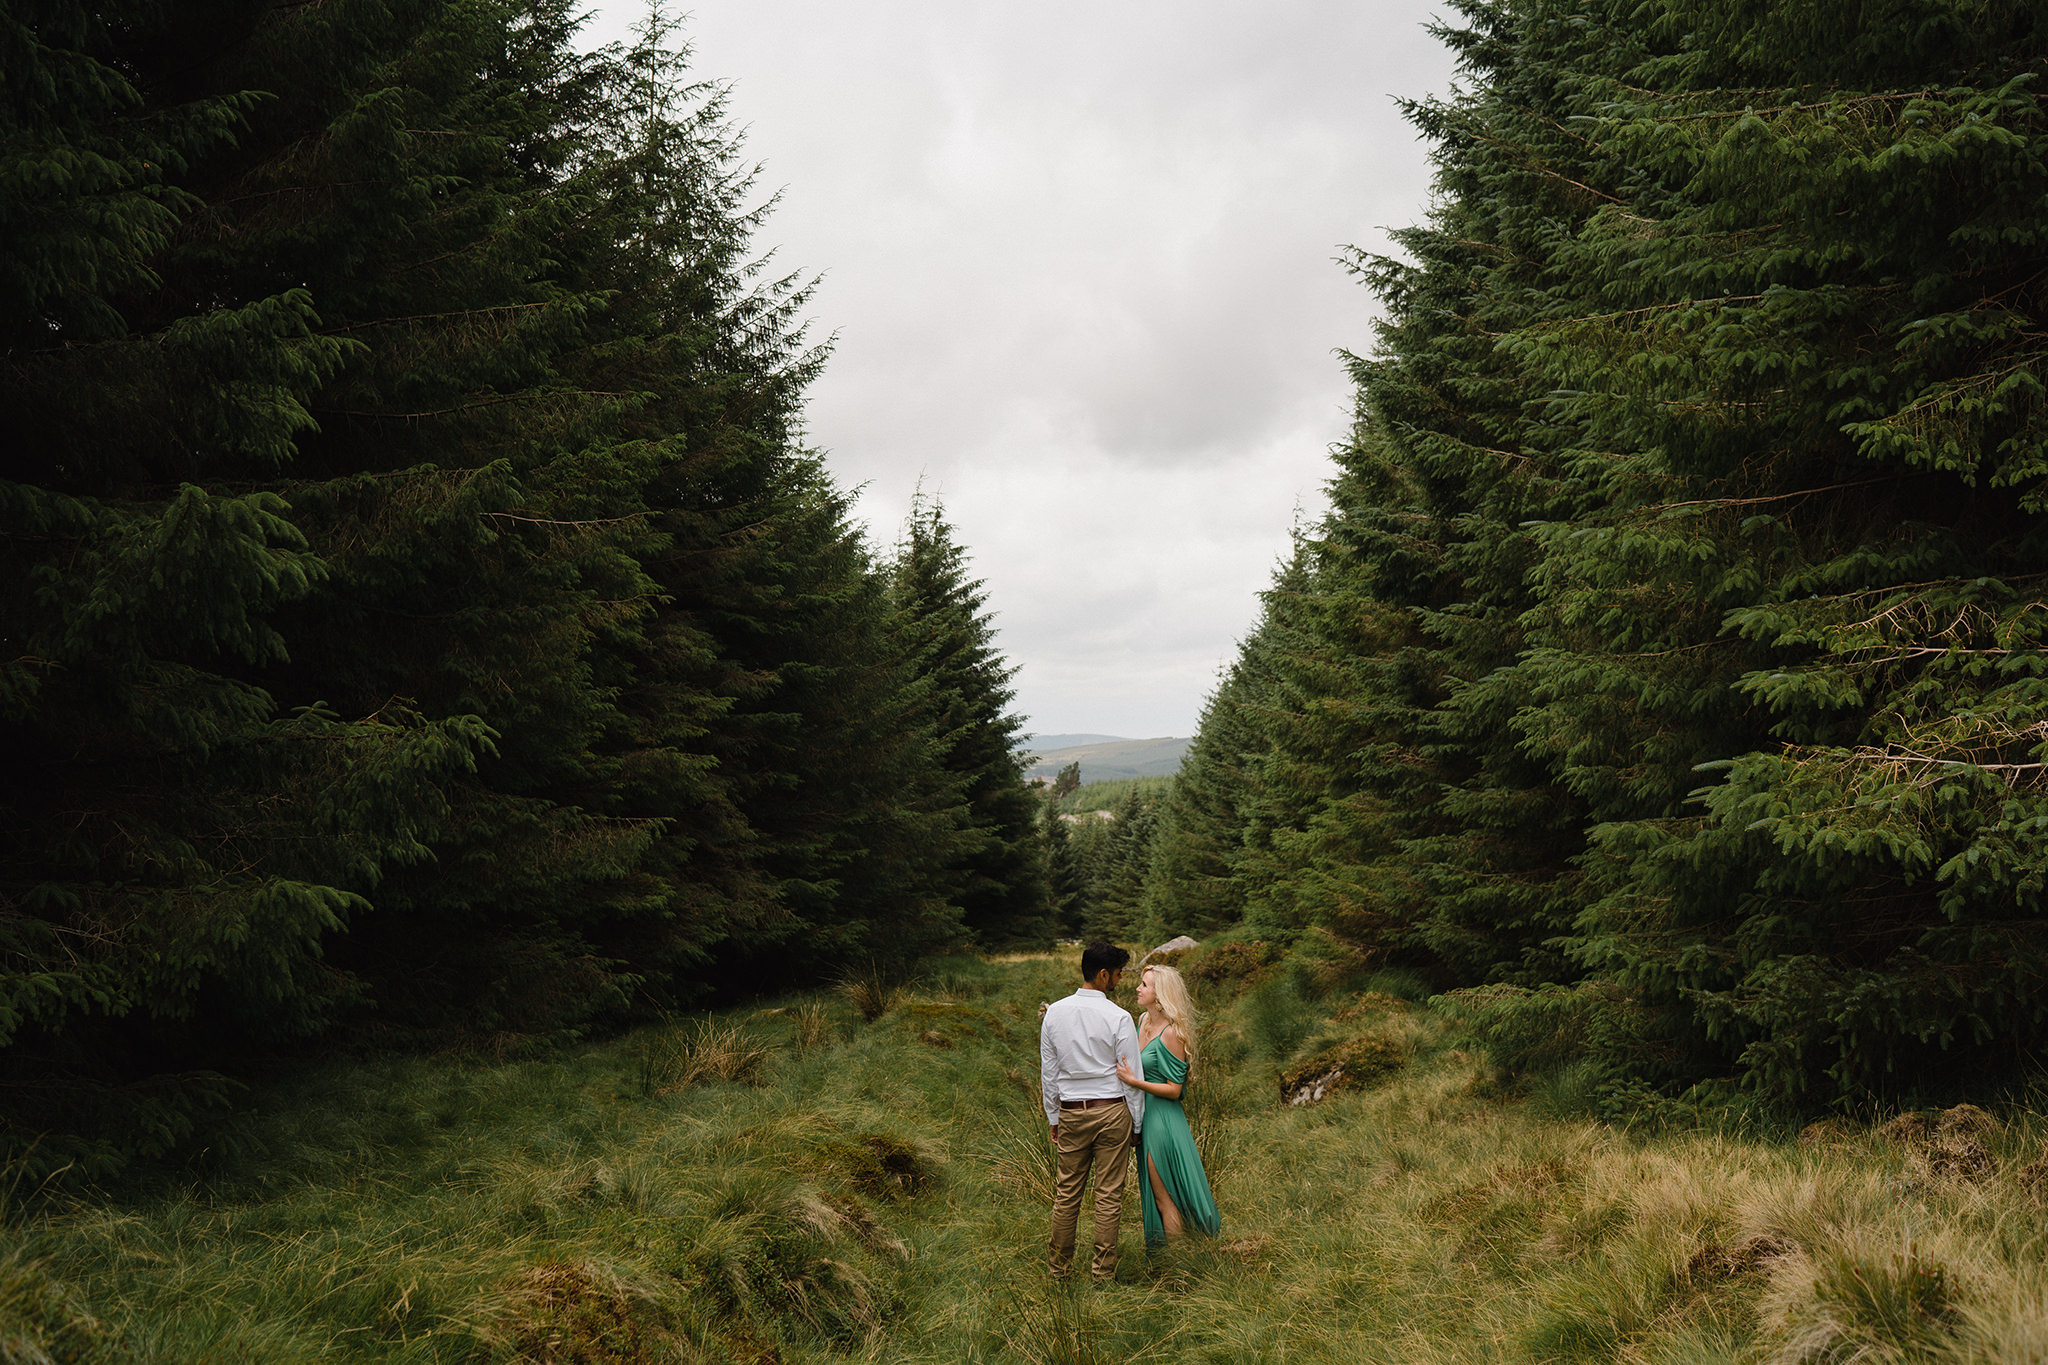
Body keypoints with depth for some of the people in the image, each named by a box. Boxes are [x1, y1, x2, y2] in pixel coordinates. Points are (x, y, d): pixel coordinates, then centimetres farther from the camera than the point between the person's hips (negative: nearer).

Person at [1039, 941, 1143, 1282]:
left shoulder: (1054, 1013, 1)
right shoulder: (1118, 1017, -11)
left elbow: (1048, 1072, 7)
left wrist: (1053, 1117, 16)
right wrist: (1136, 1121, 4)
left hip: (1071, 1112, 4)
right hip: (1112, 1111, -3)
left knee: (1067, 1192, 11)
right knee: (1109, 1195, 5)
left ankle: (1059, 1268, 21)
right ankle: (1102, 1272, 12)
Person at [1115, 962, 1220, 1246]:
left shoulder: (1171, 1033, -20)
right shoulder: (1143, 1020, 5)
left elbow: (1174, 1090, -19)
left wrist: (1134, 1081, -25)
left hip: (1163, 1118, -9)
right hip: (1144, 1115, 9)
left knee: (1164, 1197, 2)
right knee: (1152, 1191, 18)